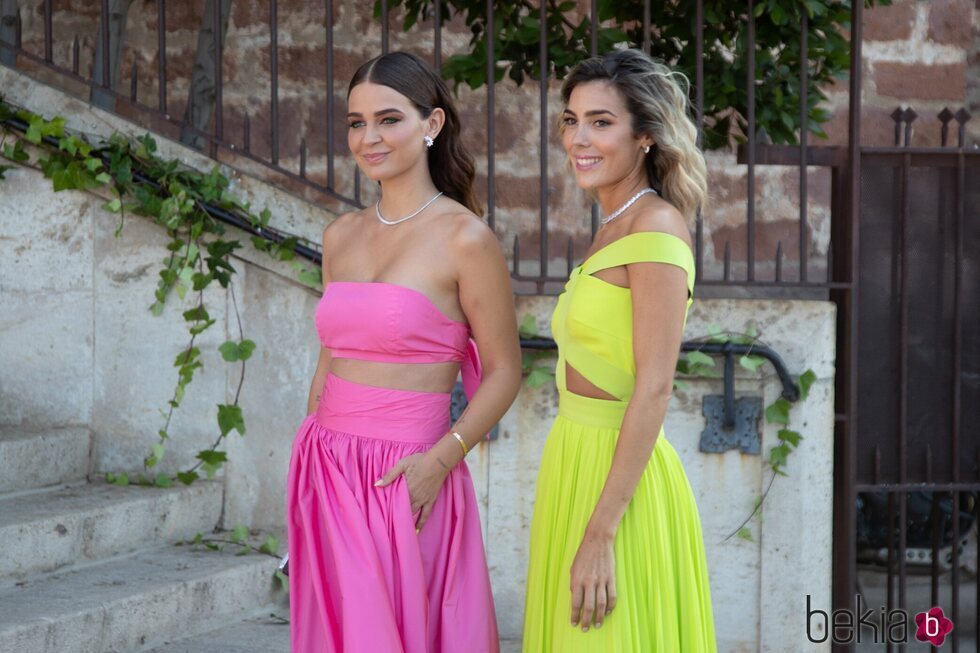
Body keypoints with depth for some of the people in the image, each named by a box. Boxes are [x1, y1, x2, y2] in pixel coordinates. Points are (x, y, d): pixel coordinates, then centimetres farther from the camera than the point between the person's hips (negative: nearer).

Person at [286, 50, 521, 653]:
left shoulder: (464, 238, -8)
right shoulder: (341, 236, 10)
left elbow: (503, 372, -5)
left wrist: (440, 460, -17)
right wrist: (313, 457, 15)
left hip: (406, 482, -6)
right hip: (326, 469, 6)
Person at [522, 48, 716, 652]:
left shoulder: (657, 226, -13)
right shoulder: (613, 230, 14)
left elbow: (653, 391, -18)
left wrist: (600, 533, -21)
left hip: (620, 484, -9)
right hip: (577, 466, 9)